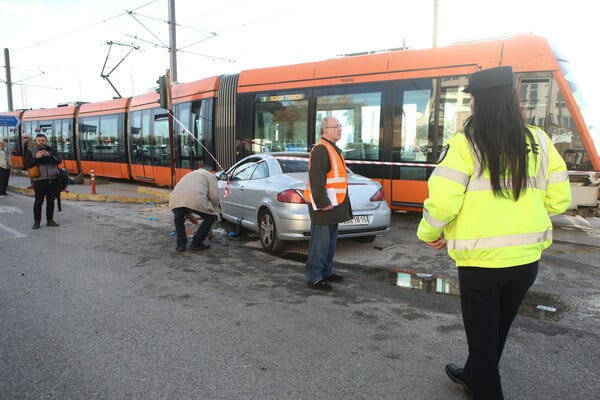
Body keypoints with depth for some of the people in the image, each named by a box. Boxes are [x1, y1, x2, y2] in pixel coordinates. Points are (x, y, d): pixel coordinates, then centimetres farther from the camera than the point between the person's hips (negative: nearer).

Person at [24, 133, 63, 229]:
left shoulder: (51, 150, 14)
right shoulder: (31, 152, 9)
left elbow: (59, 161, 0)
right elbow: (27, 164, -1)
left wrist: (49, 155, -15)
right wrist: (36, 157, -14)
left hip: (53, 180, 2)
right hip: (39, 181, -2)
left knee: (51, 201, 7)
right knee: (38, 201, -4)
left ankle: (50, 220, 16)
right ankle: (36, 221, 5)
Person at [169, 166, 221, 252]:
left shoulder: (189, 175, 43)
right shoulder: (210, 175, 26)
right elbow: (214, 196, 12)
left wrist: (190, 216, 51)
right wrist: (217, 213, 28)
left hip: (175, 200, 5)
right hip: (196, 200, -5)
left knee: (178, 218, 36)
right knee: (211, 217, 20)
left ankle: (181, 244, 26)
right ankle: (196, 244, 19)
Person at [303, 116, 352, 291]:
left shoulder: (333, 148, 17)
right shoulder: (320, 149, -16)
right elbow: (316, 179, -23)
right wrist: (323, 203, -24)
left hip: (333, 204, 10)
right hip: (323, 205, -10)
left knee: (330, 242, 18)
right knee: (320, 243, -4)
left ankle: (327, 272, 30)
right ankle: (314, 278, 3)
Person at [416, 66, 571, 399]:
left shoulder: (465, 145, -15)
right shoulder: (540, 142, 0)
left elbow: (442, 202, -20)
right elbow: (559, 200, 4)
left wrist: (429, 233, -1)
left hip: (481, 260, -6)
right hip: (526, 258, 6)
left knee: (482, 337, 12)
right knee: (498, 330, 26)